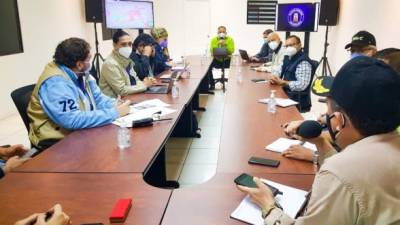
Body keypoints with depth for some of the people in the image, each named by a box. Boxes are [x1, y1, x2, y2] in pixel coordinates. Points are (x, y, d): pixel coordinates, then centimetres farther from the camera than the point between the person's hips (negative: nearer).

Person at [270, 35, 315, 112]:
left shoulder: (303, 62, -17)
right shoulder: (288, 58, 11)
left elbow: (302, 85, -26)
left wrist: (282, 82, -20)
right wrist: (275, 79, -4)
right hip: (287, 96, 8)